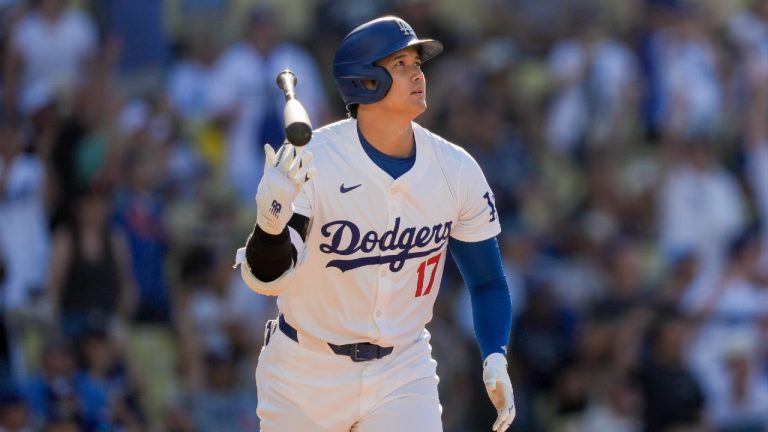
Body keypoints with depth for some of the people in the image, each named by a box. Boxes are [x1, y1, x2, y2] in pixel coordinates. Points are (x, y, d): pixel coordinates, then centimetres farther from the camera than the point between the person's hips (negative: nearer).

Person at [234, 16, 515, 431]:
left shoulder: (456, 170, -6)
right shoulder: (311, 161, -19)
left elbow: (487, 281, 6)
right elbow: (265, 279, -27)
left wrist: (496, 358, -11)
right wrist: (271, 222, -49)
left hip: (403, 374, 2)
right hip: (306, 376, -2)